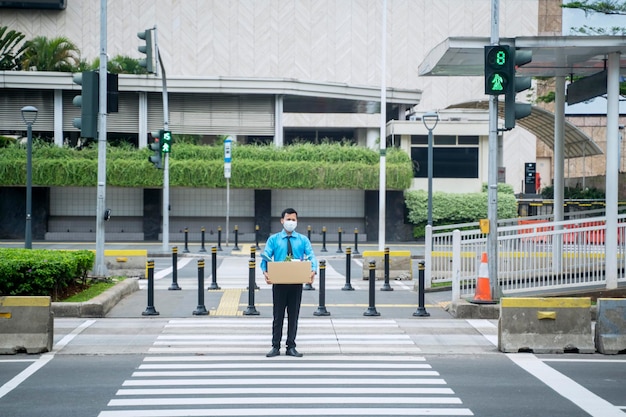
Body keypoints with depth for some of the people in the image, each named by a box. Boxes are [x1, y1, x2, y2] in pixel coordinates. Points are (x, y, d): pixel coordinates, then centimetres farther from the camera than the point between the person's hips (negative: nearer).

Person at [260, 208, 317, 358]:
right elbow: (265, 257, -6)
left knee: (294, 315, 7)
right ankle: (275, 347, 10)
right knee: (278, 315, 5)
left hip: (296, 282, 1)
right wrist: (265, 271, -26)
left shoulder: (303, 240, 5)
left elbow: (311, 257, -6)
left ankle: (291, 347, 14)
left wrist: (313, 270, -27)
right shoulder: (273, 239, 2)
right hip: (279, 282, -1)